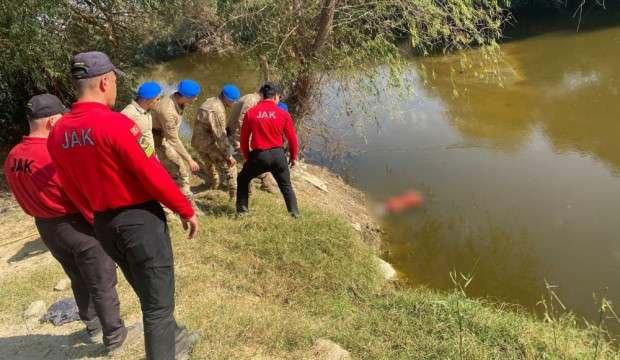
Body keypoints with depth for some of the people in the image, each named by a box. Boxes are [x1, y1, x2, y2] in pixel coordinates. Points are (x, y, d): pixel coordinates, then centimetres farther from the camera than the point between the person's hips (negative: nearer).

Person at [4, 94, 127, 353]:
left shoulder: (13, 158, -2)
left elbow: (28, 196, 8)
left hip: (46, 227, 8)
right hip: (79, 226, -8)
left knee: (78, 281, 26)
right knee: (102, 284, 9)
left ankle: (92, 324, 43)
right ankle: (113, 335, 22)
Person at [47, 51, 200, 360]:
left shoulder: (58, 133, 1)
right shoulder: (116, 123, -21)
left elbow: (73, 190, 9)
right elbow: (153, 175, -18)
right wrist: (186, 210, -6)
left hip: (104, 227, 8)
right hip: (141, 220, -8)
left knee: (149, 295, 27)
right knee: (158, 304, 8)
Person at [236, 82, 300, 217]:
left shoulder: (251, 113, -2)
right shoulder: (283, 114, -3)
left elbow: (243, 138, 4)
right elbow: (292, 138, 3)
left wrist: (247, 157, 18)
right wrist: (293, 157, 18)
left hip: (258, 156, 0)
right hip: (278, 155, 0)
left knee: (242, 180, 24)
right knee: (286, 186, 20)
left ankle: (242, 210, 22)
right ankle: (295, 214, 18)